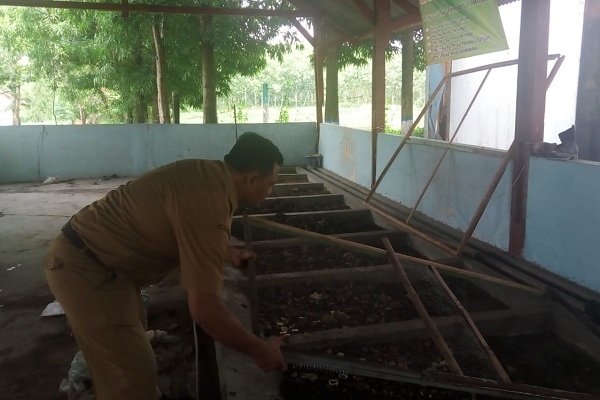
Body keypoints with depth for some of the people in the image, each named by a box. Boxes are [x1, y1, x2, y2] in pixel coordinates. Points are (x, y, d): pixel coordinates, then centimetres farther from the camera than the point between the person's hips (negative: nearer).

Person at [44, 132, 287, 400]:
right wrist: (259, 350, -19)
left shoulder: (210, 174, 1)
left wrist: (230, 254, 38)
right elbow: (204, 309, -33)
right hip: (85, 268, -10)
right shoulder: (208, 203, -30)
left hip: (89, 252, 10)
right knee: (134, 376, -3)